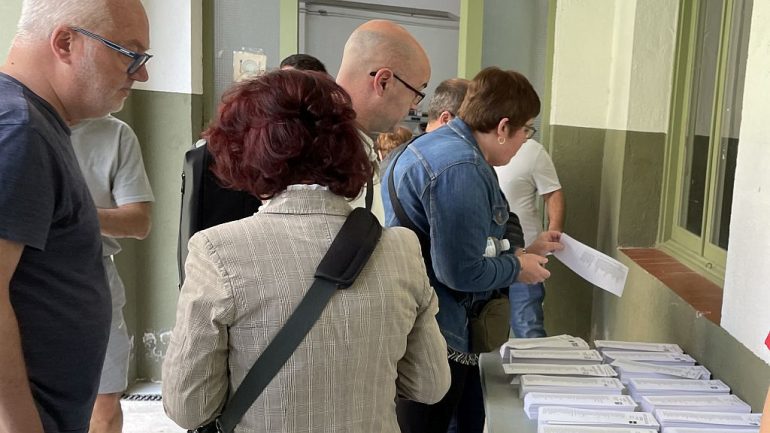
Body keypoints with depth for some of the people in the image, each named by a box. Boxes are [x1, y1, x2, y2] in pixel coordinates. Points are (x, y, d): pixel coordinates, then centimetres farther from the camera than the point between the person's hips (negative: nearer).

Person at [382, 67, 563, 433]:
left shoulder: (445, 143, 10)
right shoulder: (461, 168, -24)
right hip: (431, 337, -11)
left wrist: (524, 252, 17)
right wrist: (517, 268, -7)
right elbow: (461, 272, -25)